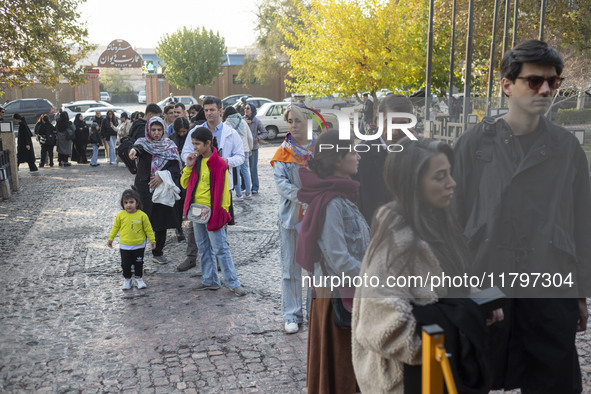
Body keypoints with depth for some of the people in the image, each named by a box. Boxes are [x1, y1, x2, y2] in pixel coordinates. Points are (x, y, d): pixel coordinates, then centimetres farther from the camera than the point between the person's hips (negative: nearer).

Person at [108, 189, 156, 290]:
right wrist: (110, 239, 11)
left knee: (138, 263, 11)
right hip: (125, 246, 1)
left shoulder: (142, 215, -11)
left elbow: (148, 228, -3)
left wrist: (152, 240, 0)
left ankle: (139, 279, 26)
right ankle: (127, 279, 25)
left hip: (139, 246, -1)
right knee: (126, 264, 9)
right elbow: (115, 227, 6)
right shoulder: (120, 215, -8)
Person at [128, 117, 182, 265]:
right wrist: (134, 151, -47)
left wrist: (163, 175, -21)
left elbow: (176, 166, -4)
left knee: (161, 223, 8)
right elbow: (138, 148, -23)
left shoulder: (170, 146, 7)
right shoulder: (143, 143, 2)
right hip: (144, 190, -2)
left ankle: (158, 253, 23)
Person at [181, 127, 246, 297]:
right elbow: (185, 184, 11)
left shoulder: (219, 163, -12)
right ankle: (210, 281, 24)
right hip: (197, 211, 7)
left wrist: (222, 212, -13)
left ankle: (233, 283, 3)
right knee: (203, 247, 13)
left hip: (212, 211, -7)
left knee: (220, 248, -4)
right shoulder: (196, 161, 8)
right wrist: (188, 166, -2)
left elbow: (222, 190, -11)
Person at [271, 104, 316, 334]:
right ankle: (292, 315, 13)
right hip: (291, 213, 0)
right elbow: (280, 182, -6)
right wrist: (300, 195, -22)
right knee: (291, 265, 3)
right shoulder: (283, 152, 4)